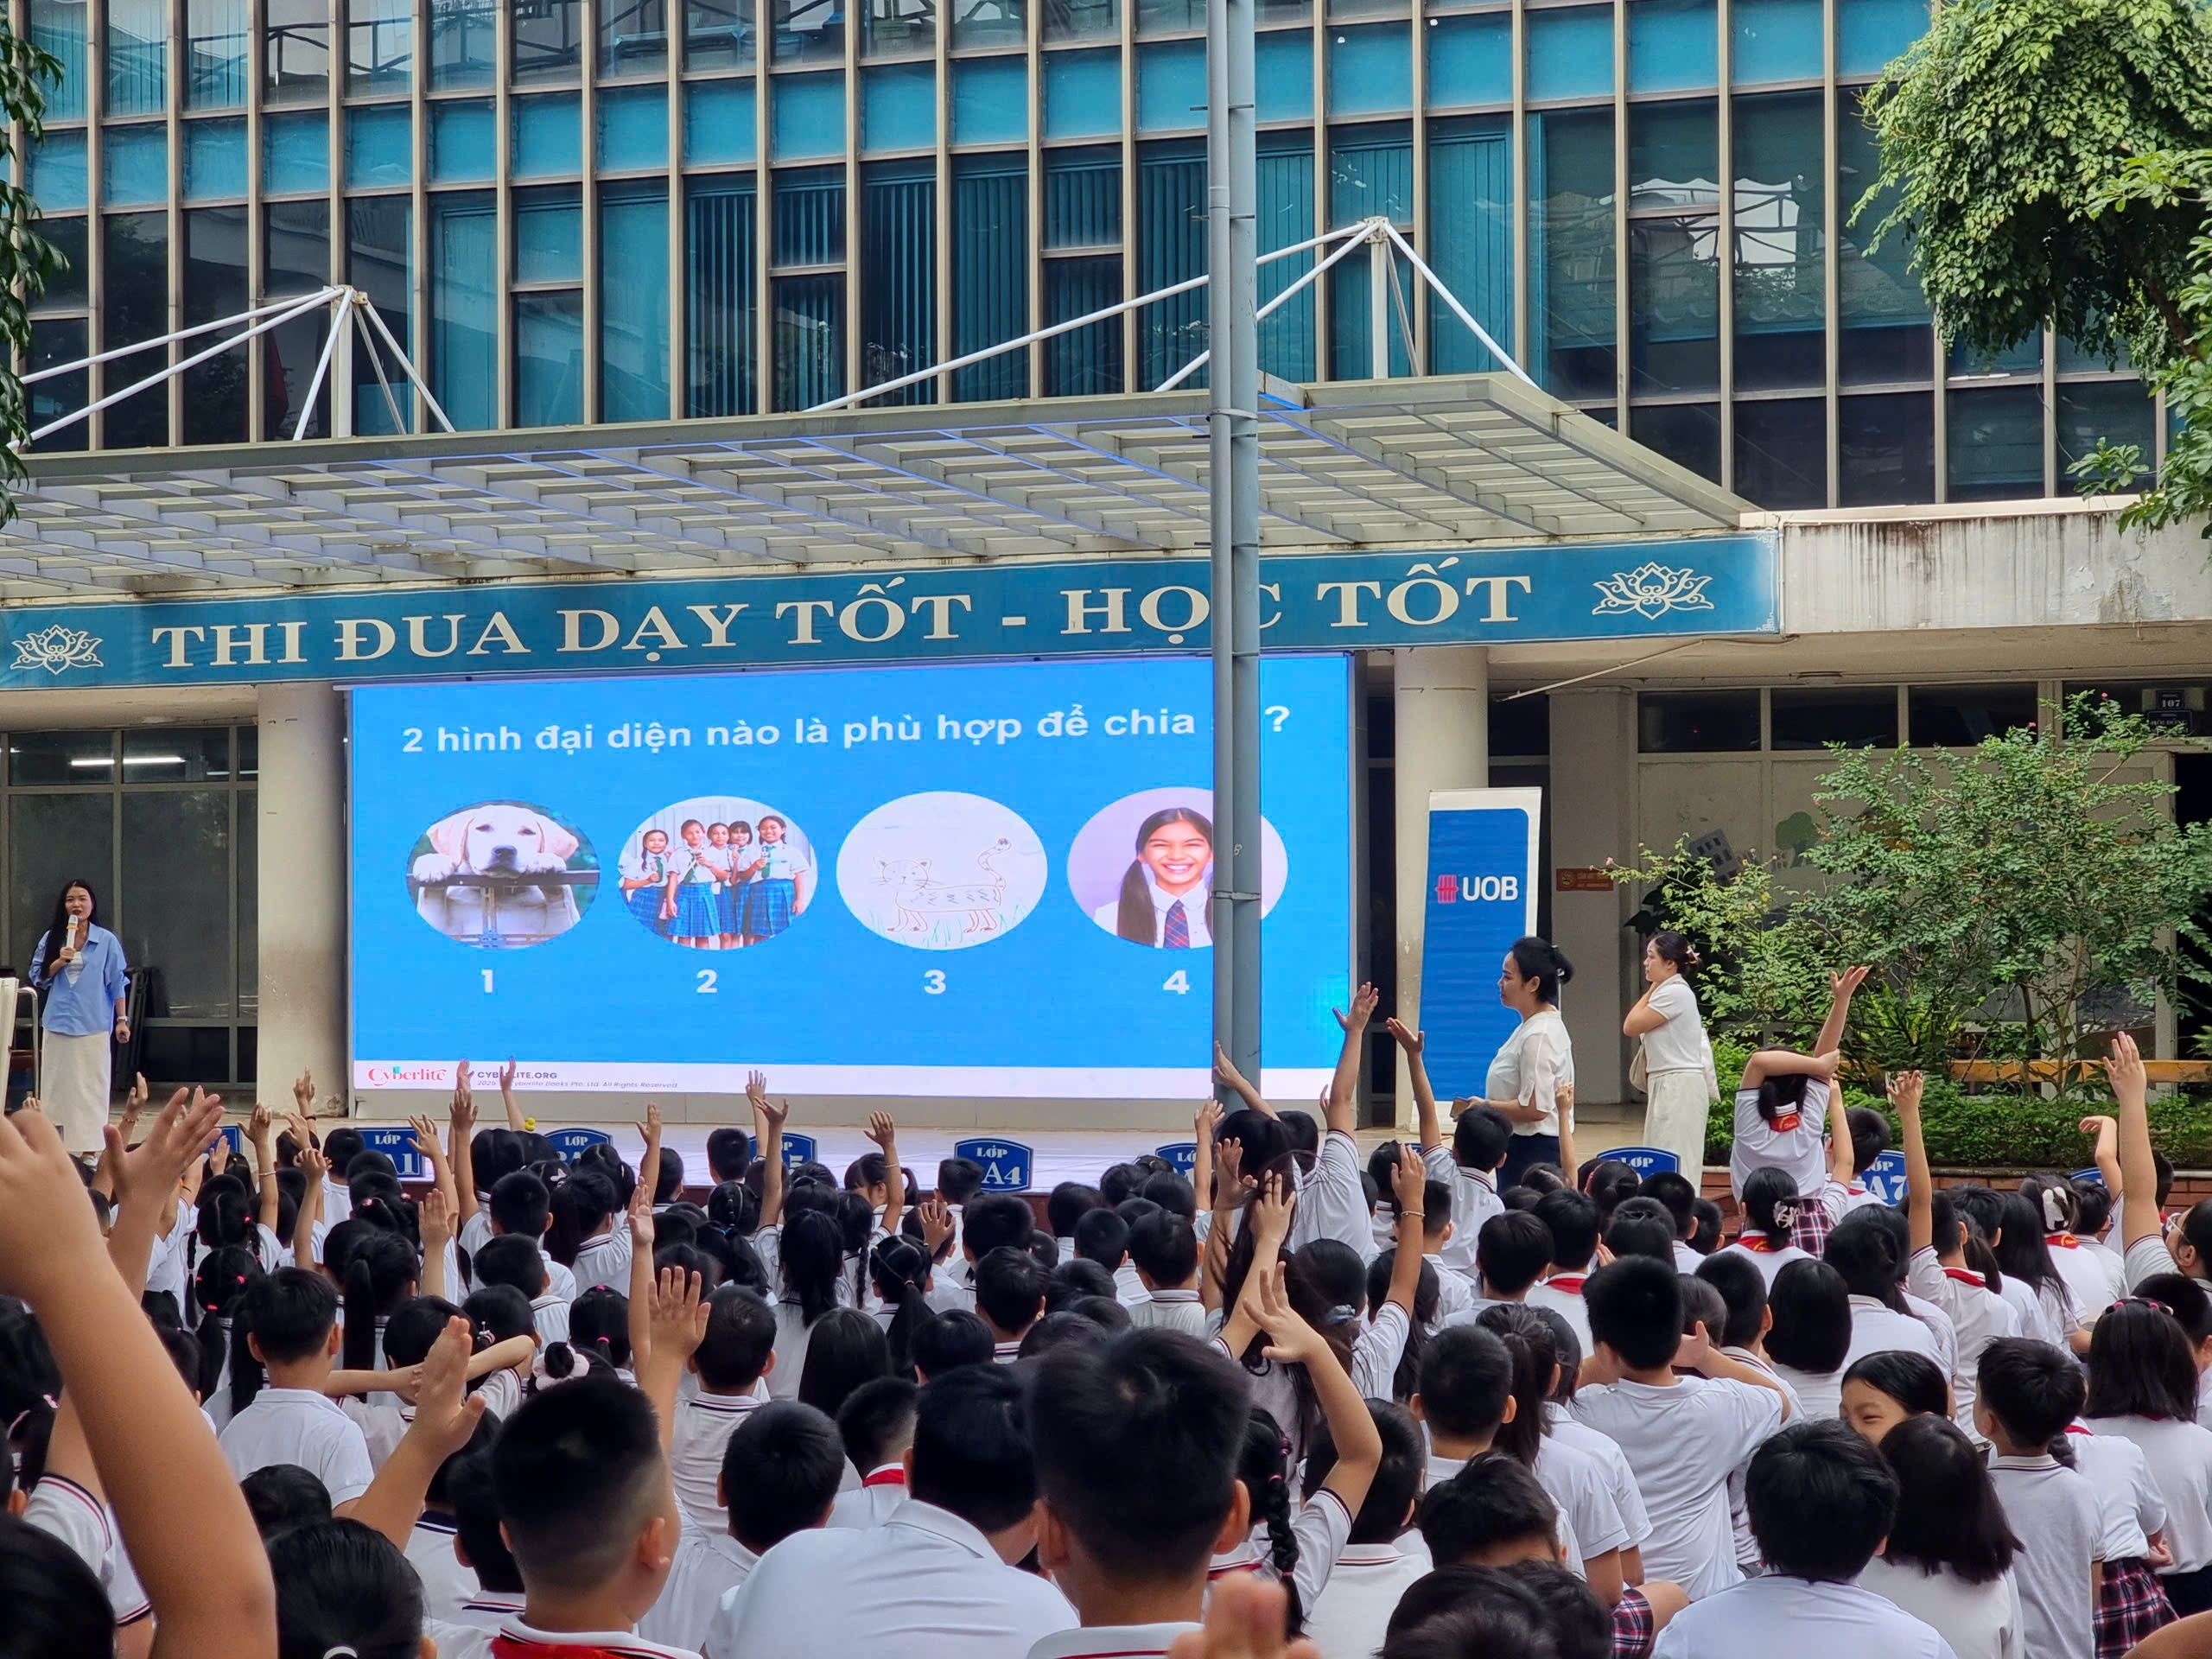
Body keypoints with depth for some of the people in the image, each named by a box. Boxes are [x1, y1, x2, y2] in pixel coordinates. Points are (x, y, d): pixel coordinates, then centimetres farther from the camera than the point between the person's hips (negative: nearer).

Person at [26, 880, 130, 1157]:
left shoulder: (107, 941, 0)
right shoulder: (51, 939, 7)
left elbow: (116, 983, 2)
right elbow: (37, 978, 6)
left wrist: (122, 1019, -1)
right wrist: (59, 962, -10)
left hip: (93, 1026, -2)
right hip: (58, 1023, 2)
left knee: (92, 1088, 0)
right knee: (56, 1086, 3)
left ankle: (89, 1145, 3)